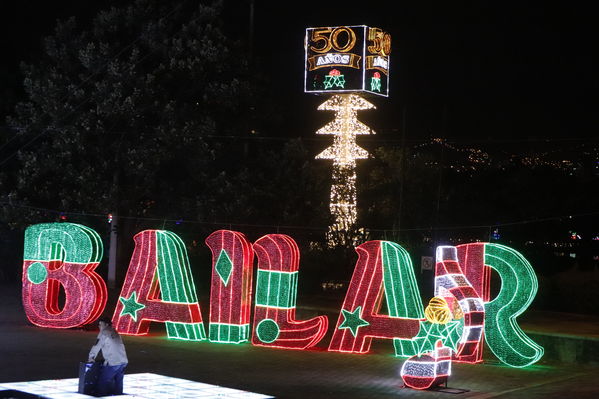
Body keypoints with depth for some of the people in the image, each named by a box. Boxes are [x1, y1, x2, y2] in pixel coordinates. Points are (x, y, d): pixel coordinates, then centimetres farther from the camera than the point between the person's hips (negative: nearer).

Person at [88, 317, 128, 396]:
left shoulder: (104, 333, -3)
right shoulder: (114, 333, 21)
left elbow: (97, 346, -2)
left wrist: (91, 357, 9)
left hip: (113, 363, -8)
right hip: (123, 362, 8)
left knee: (103, 382, 0)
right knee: (118, 382, 16)